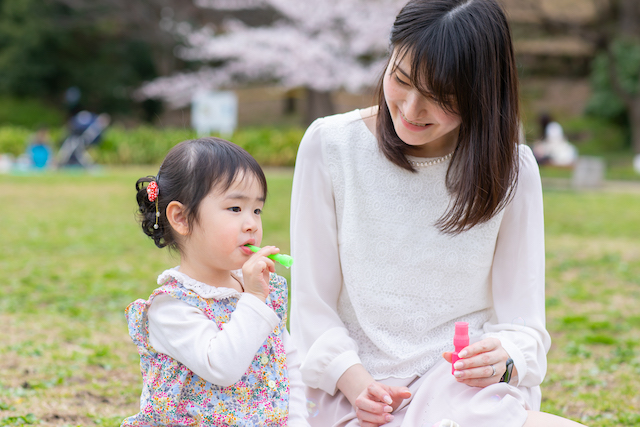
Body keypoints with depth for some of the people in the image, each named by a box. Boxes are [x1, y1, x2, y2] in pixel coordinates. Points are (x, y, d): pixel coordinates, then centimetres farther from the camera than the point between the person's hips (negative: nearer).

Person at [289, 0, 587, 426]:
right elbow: (311, 300, 2)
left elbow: (524, 323, 2)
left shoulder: (511, 169, 1)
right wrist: (351, 378, -14)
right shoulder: (330, 144, -1)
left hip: (469, 384, 3)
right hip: (354, 390, -3)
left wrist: (504, 359, -21)